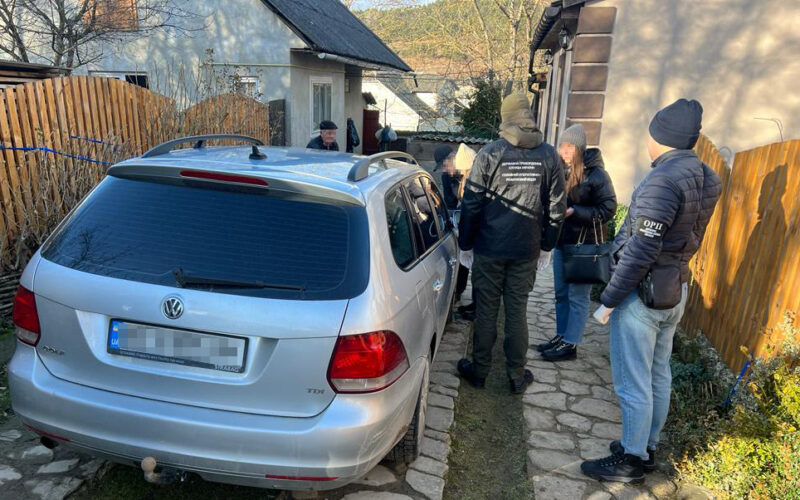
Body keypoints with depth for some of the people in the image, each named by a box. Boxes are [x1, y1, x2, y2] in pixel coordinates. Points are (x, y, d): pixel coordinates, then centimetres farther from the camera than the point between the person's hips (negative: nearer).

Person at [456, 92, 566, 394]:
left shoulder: (490, 153, -9)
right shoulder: (549, 156, 0)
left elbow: (471, 202, -8)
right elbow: (556, 207, 4)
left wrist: (465, 241, 3)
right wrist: (547, 242, 14)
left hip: (490, 248, -2)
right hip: (527, 249, 2)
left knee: (486, 310, 9)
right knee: (517, 311, 12)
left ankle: (479, 370, 22)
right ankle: (517, 376, 22)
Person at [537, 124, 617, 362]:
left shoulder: (595, 174, -13)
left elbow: (608, 209, -13)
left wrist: (574, 212, -20)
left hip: (585, 244, -7)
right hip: (562, 240, 7)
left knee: (578, 296, 2)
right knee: (561, 293, 15)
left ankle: (570, 344, 12)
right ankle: (561, 336, 28)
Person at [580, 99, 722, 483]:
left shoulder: (663, 180, -23)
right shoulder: (706, 179, 6)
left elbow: (642, 249, -25)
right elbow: (686, 238, 12)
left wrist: (609, 299, -18)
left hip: (643, 293, -9)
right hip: (675, 291, 9)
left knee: (632, 383, 4)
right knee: (657, 376, 19)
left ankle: (632, 460, 18)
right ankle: (647, 447, 34)